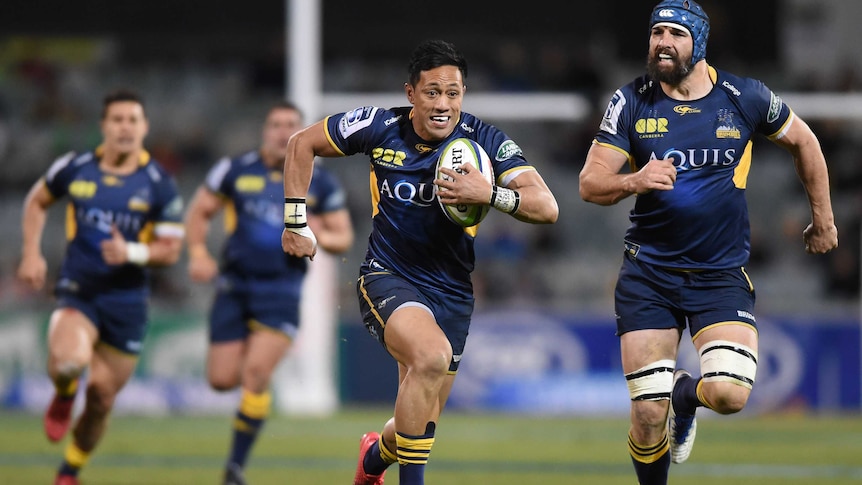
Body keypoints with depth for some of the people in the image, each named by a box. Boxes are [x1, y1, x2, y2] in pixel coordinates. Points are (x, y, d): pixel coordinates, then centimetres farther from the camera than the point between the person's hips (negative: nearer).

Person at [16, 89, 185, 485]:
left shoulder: (159, 185, -5)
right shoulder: (75, 168, -2)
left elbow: (170, 250, -2)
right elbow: (37, 201, 17)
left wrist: (132, 252, -22)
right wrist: (31, 254, 6)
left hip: (126, 300, 1)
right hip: (77, 292, -1)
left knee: (102, 397, 7)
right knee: (68, 360, -32)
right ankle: (63, 397, 5)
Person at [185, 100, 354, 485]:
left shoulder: (321, 183, 3)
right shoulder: (236, 171, 2)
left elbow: (343, 237, 9)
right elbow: (198, 212, 8)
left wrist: (320, 235, -14)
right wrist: (198, 253, -8)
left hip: (281, 291, -1)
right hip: (235, 287, 1)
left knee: (256, 374, -16)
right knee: (222, 380, -1)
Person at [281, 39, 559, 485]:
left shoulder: (486, 141, -11)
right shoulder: (379, 127, -9)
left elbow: (547, 207, -20)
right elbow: (302, 144, 6)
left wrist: (490, 193, -36)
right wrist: (295, 223, 3)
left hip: (451, 292, 3)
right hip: (387, 277, -3)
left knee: (418, 426, 10)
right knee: (432, 354, -35)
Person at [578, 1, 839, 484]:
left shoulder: (745, 98, -3)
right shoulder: (630, 103, -2)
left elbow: (803, 141, 14)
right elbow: (590, 184, -6)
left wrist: (824, 220, 20)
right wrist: (633, 181, -28)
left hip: (723, 274, 0)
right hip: (648, 275, 0)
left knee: (729, 394, -20)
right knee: (648, 418, -8)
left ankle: (685, 393, 17)